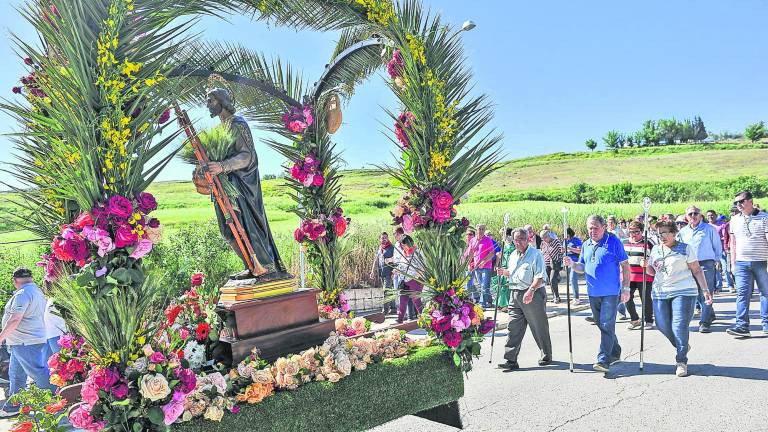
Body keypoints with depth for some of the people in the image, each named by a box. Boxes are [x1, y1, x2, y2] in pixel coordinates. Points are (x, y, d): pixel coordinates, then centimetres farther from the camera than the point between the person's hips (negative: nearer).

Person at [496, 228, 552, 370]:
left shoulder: (535, 254, -7)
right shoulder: (513, 255, 16)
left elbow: (539, 276, -15)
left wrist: (531, 290, -28)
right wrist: (505, 272, 7)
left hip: (533, 294, -6)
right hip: (515, 295, 6)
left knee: (539, 327, 6)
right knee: (513, 327, 0)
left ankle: (546, 356, 25)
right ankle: (511, 360, 1)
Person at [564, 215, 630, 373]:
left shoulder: (614, 242, -6)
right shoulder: (586, 245, 11)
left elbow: (625, 265, -5)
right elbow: (582, 268, 16)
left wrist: (626, 288, -9)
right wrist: (572, 264, -6)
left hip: (610, 293, -6)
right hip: (593, 293, 6)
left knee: (607, 325, -9)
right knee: (602, 325, 15)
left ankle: (604, 360, -7)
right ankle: (615, 353, 32)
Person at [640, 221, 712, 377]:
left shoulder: (686, 248, 1)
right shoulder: (655, 249, 13)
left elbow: (697, 270, 1)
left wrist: (705, 290, -5)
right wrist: (646, 266, -1)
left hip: (683, 292, -4)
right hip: (660, 293, 5)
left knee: (680, 326, -10)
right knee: (662, 325, 0)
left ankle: (682, 361, 4)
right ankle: (682, 346, 29)